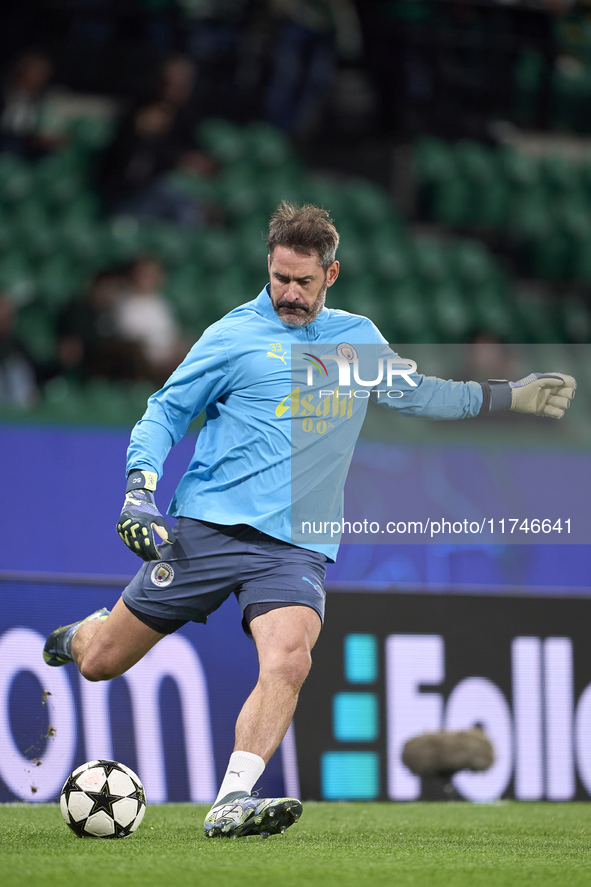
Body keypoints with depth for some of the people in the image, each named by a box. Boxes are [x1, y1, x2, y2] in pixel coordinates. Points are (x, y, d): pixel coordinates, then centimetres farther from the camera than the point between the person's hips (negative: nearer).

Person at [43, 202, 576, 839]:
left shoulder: (357, 337, 15)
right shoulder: (235, 336, 1)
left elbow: (415, 393, 32)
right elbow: (165, 411, 6)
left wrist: (511, 396, 28)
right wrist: (141, 487, -9)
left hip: (297, 543, 2)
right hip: (210, 525, -2)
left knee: (288, 660, -28)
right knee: (100, 663, 2)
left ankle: (233, 803, -28)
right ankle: (79, 635, 39)